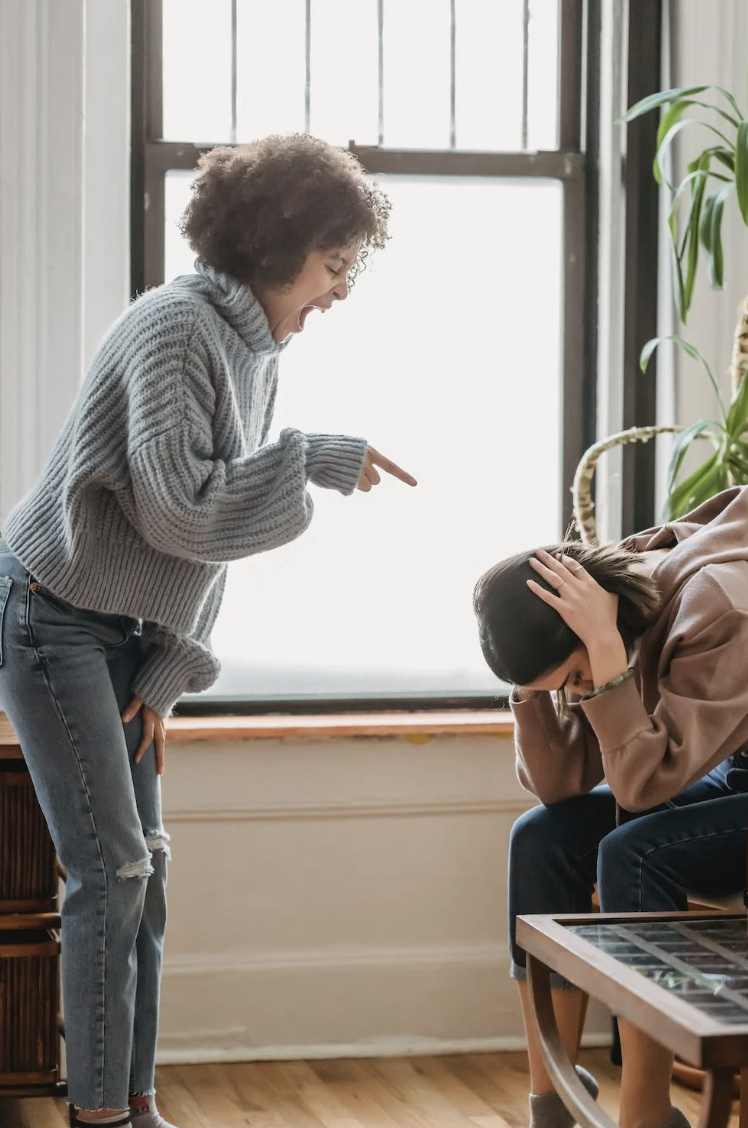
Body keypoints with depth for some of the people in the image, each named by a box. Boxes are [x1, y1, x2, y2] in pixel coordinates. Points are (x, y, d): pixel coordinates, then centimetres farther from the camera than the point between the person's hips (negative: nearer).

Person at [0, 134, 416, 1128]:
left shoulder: (259, 354, 9)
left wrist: (169, 670, 5)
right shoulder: (177, 327, -20)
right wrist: (312, 459, -21)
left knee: (141, 869, 7)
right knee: (111, 870, -10)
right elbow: (178, 513, -26)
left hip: (125, 631, 9)